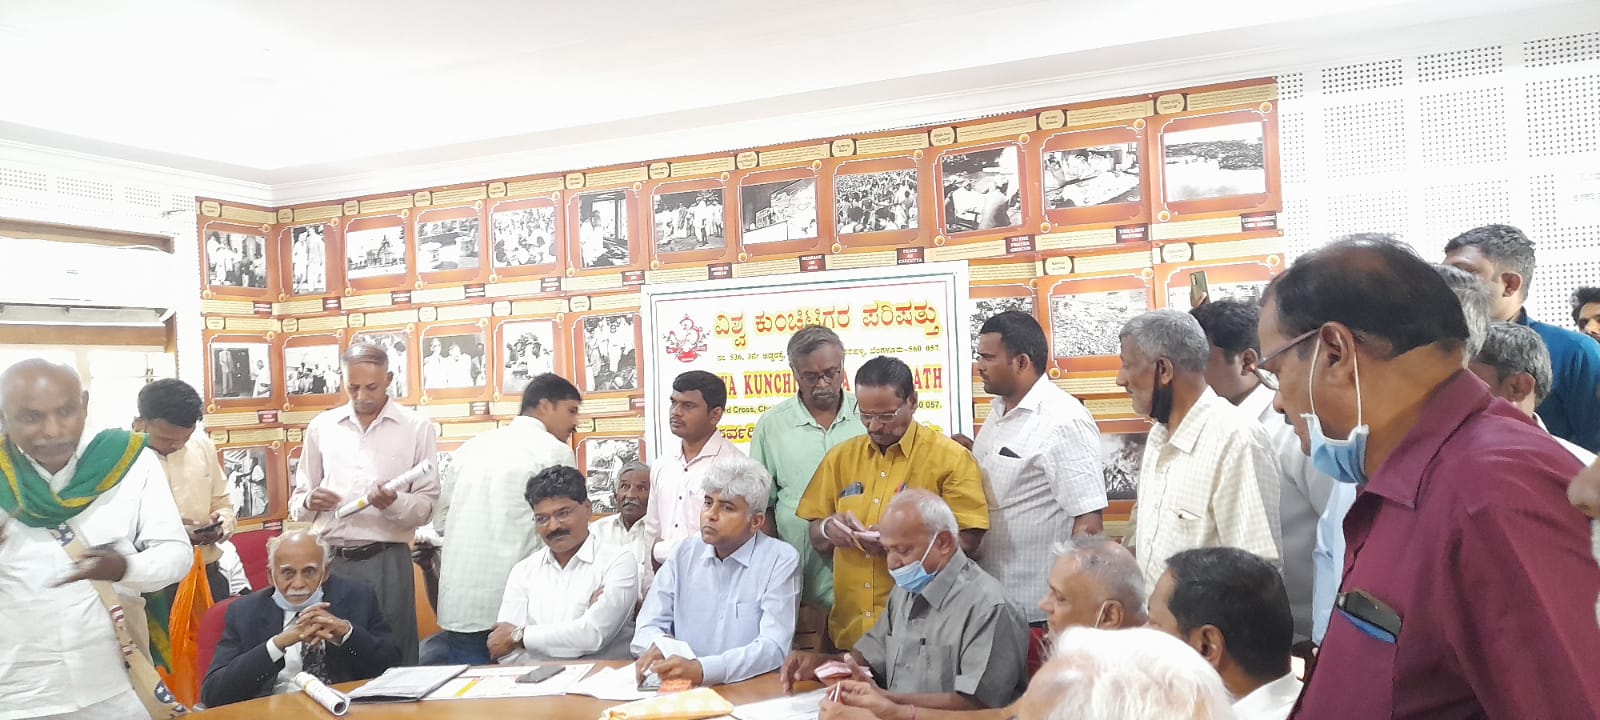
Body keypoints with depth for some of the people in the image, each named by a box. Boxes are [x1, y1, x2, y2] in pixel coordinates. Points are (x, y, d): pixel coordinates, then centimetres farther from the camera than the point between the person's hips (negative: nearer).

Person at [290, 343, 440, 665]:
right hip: (327, 560, 2)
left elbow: (427, 506, 1)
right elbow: (296, 503, 15)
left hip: (386, 562, -2)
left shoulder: (417, 428, 2)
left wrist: (394, 503, -19)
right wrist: (309, 502, -7)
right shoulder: (321, 427, 9)